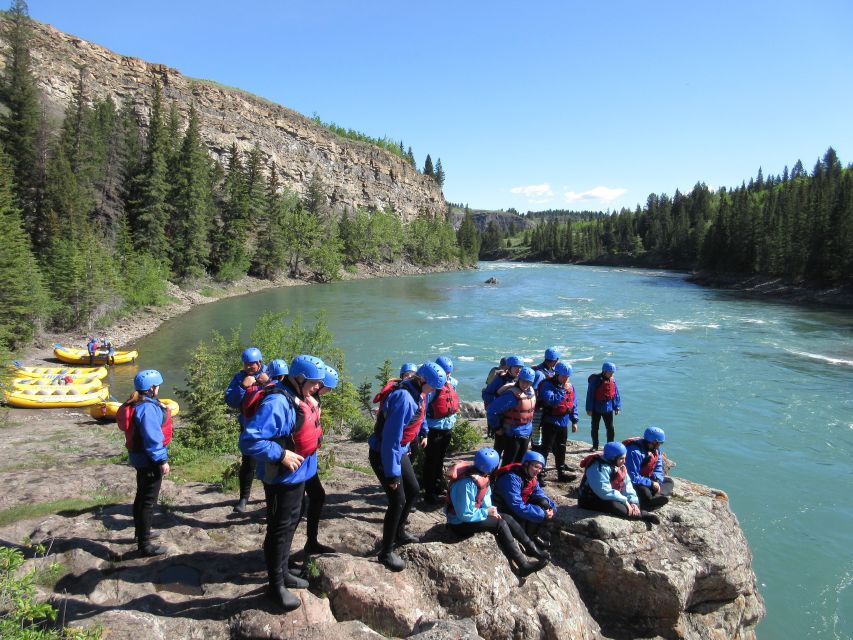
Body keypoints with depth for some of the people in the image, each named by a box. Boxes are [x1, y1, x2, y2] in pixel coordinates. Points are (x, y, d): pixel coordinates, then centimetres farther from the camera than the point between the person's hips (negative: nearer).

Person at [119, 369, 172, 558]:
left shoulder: (137, 404, 5)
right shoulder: (148, 408, -26)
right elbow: (153, 438, -26)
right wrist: (162, 460, -21)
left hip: (140, 457, 10)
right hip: (149, 459, -10)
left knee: (142, 496, 24)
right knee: (148, 501, -2)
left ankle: (141, 533, 41)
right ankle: (145, 545, 5)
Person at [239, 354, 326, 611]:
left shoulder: (299, 398, 3)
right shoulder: (277, 403, -28)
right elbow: (249, 440, -32)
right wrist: (281, 454, -29)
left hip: (297, 475, 9)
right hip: (282, 479, -9)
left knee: (290, 525, 22)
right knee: (280, 530, 5)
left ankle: (282, 572, 40)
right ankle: (276, 586, 21)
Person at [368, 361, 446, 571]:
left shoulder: (414, 393, -2)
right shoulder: (404, 398, -31)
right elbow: (391, 437, -29)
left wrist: (404, 450, 20)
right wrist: (392, 473, -24)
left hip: (399, 452, 10)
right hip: (384, 455, -10)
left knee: (413, 490, 19)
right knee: (398, 500, -5)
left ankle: (399, 533, 40)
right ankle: (386, 552, 11)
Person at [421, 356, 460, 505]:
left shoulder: (452, 383, 2)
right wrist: (424, 432, -20)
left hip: (447, 428, 7)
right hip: (434, 429, -7)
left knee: (440, 460, 20)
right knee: (431, 462, 3)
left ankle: (437, 487, 34)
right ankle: (429, 493, 12)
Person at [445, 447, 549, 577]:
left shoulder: (479, 475, -6)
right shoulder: (466, 484, -32)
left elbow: (486, 496, 8)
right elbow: (465, 515, -29)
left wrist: (490, 510, -9)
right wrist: (487, 512, -19)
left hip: (473, 514, 9)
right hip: (460, 523, -8)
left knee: (508, 518, 0)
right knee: (500, 524, -19)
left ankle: (532, 548, 10)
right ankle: (523, 565, -15)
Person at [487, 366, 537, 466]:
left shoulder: (531, 391, -1)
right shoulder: (511, 394, -25)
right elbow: (492, 410, -26)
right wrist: (497, 428, -16)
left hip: (526, 433, 8)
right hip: (512, 434, -8)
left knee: (520, 460, 19)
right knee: (508, 462, 0)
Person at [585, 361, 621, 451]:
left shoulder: (612, 381, 0)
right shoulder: (595, 380, -15)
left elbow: (616, 394, 8)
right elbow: (590, 395, -13)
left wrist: (617, 407, 6)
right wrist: (589, 409, -13)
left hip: (608, 409, 4)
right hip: (596, 409, -3)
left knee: (610, 428, 6)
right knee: (594, 428, 9)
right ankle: (595, 446, 23)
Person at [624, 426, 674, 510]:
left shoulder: (656, 450, 0)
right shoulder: (634, 452, -27)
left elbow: (658, 470, 4)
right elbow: (633, 478, -29)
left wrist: (657, 481, -16)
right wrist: (651, 483, -24)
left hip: (645, 479, 10)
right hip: (630, 482, -10)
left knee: (669, 481, 4)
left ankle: (656, 497, -18)